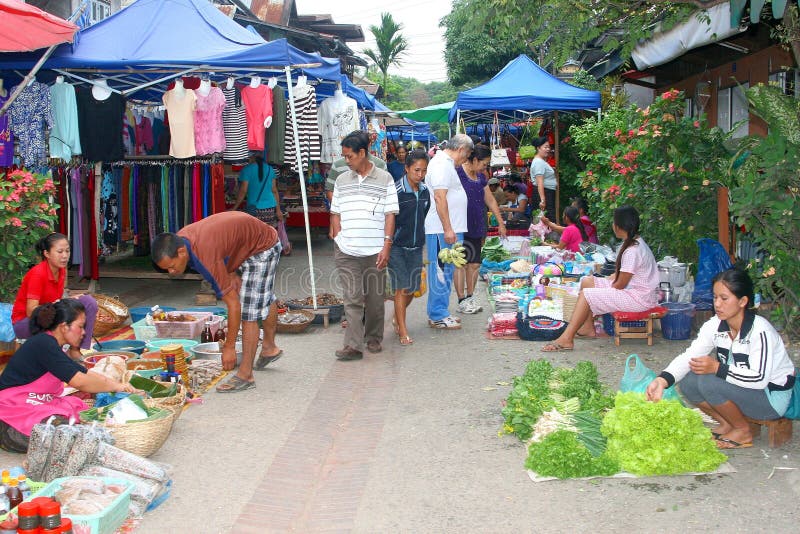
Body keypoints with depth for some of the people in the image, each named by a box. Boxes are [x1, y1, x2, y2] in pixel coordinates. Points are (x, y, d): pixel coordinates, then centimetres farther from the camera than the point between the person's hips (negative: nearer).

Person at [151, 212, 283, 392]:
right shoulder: (179, 239, -16)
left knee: (248, 311, -13)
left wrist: (229, 347, -29)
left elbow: (233, 304, -35)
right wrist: (231, 275, -5)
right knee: (264, 299, 27)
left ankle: (245, 375, -8)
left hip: (263, 247, -9)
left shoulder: (206, 258, -41)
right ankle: (269, 347, 47)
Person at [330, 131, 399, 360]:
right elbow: (335, 214, 15)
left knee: (375, 297, 8)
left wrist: (387, 245, -7)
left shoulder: (384, 179, 3)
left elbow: (390, 215, 1)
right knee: (352, 298, -5)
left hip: (375, 251, -1)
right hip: (346, 252, 1)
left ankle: (374, 338, 25)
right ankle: (353, 345, -8)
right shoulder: (341, 181, 11)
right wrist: (338, 241, 3)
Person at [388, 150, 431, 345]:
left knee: (412, 288, 10)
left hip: (416, 246, 6)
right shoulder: (396, 192, -14)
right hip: (397, 246, -6)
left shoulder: (425, 192, 5)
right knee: (402, 288, -6)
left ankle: (397, 318, 34)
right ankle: (403, 331, 0)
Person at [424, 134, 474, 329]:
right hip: (442, 230, -11)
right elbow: (439, 197, -21)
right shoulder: (442, 164, -14)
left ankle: (439, 313, 21)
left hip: (449, 229, 11)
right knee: (441, 271, -5)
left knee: (446, 271, 14)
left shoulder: (446, 163, 20)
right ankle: (437, 316, 0)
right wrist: (448, 229, -23)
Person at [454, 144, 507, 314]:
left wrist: (501, 223, 23)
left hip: (477, 228, 8)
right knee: (461, 263, -3)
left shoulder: (481, 177, 15)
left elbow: (490, 200, 22)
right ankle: (462, 301, 2)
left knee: (474, 263, 9)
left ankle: (470, 297, 19)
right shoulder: (457, 173, -10)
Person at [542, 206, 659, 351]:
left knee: (585, 295, -18)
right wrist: (605, 280, 4)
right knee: (586, 281, 10)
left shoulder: (633, 250, -23)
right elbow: (620, 274, 15)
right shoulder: (634, 242, 9)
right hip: (631, 289, 10)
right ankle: (588, 327, 12)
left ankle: (567, 339, -18)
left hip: (639, 298, -10)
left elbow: (620, 284, -19)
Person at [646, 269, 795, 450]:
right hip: (739, 386, 7)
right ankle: (726, 424, 8)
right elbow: (689, 356, -16)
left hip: (772, 398, -7)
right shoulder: (714, 326, -5)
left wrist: (717, 368, -36)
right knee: (687, 382, -12)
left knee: (708, 382, -28)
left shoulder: (760, 331, -26)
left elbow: (759, 378, -31)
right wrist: (662, 380, -33)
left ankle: (743, 431, -5)